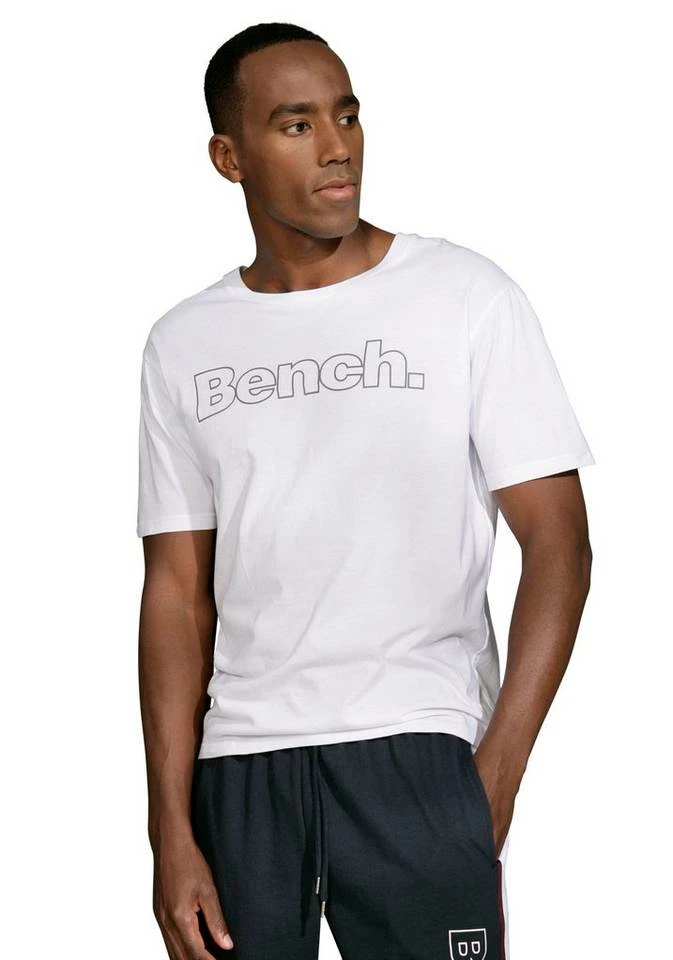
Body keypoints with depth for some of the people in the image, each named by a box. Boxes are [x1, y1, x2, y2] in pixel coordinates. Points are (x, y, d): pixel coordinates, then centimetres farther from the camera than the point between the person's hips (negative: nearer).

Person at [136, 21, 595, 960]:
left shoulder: (467, 296, -1)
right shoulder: (185, 344, 8)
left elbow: (557, 542, -3)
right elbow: (179, 586, 7)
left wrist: (496, 773, -11)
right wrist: (171, 827, 0)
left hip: (416, 747, -3)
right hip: (238, 763, 3)